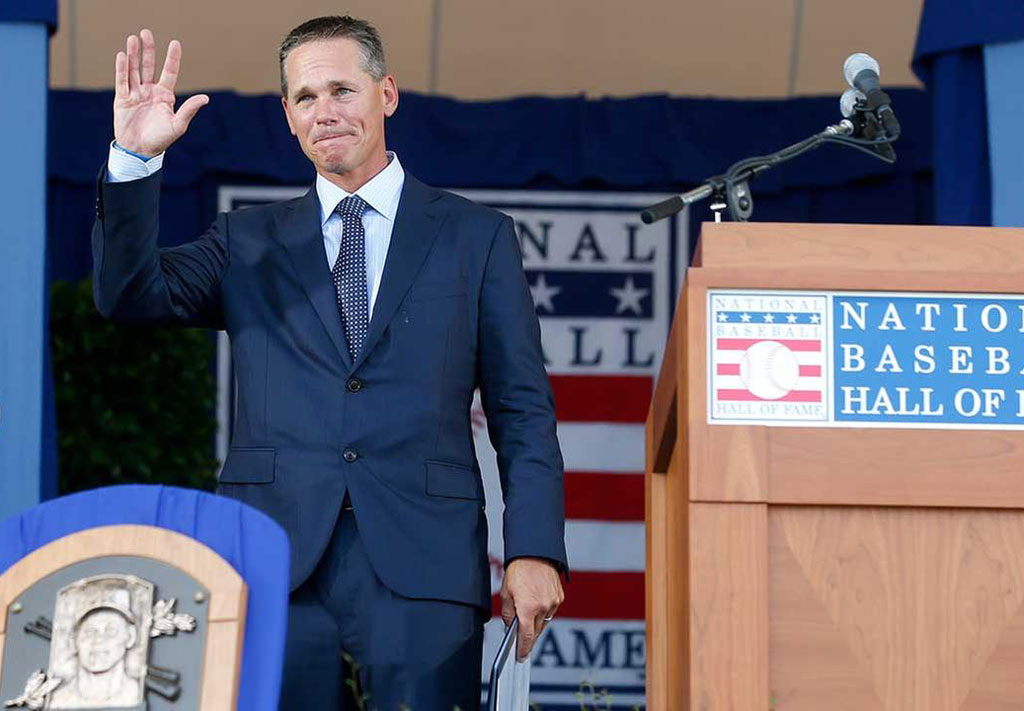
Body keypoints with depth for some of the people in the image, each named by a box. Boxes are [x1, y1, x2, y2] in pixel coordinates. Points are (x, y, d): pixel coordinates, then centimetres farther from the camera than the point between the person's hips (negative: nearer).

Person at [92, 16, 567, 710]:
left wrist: (534, 553, -5)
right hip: (277, 568, 1)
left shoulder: (477, 237, 13)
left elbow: (523, 412, 8)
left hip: (422, 570, -1)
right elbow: (129, 293, 2)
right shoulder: (249, 243, 17)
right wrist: (134, 158, -11)